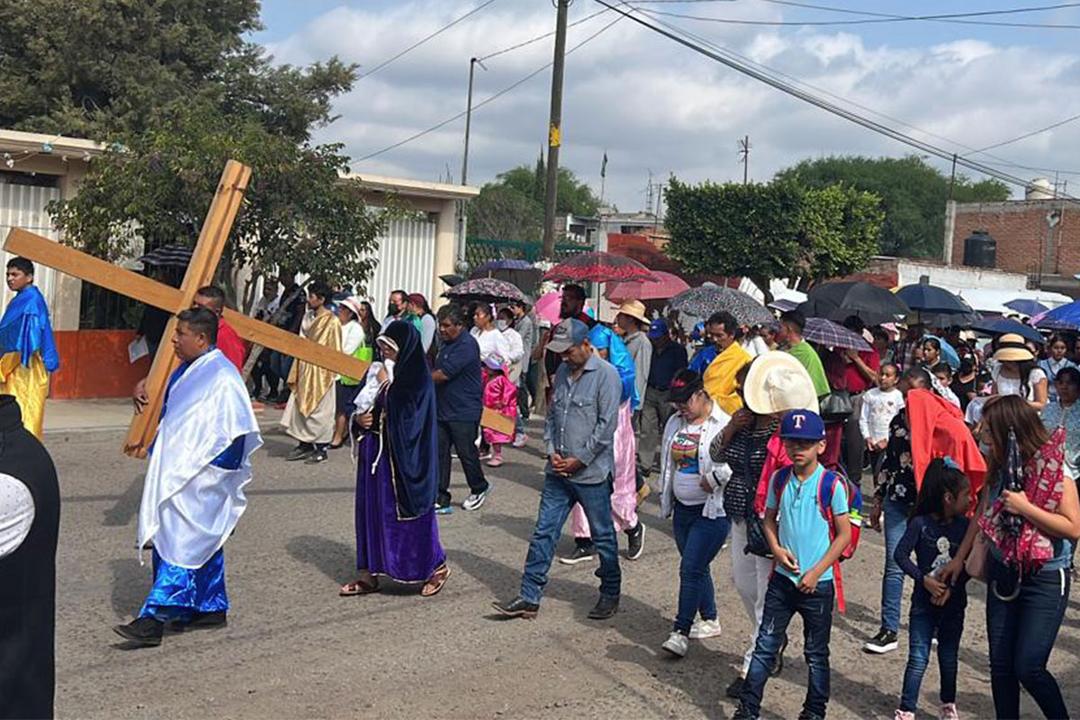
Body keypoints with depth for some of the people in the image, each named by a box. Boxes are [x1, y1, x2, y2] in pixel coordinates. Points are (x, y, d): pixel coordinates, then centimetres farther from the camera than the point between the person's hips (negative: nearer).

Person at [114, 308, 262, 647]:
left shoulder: (222, 377, -17)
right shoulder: (186, 371, 12)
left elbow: (235, 435, -21)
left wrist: (195, 469, -19)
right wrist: (159, 459, 20)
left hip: (198, 481, -10)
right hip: (176, 475, 10)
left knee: (181, 544, -9)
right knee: (202, 543, 16)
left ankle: (154, 619, -9)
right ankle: (212, 608, 26)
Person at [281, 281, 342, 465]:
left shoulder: (331, 322, -12)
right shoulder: (308, 317, 9)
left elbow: (334, 351, -10)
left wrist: (330, 373, -13)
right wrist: (295, 373, 12)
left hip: (320, 372, -7)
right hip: (305, 370, 7)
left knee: (318, 410, 0)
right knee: (301, 407, 9)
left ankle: (321, 449, 9)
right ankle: (304, 444, 19)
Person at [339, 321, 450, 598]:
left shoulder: (419, 380, -13)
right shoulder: (381, 371, 9)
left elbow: (406, 416, -23)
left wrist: (387, 386, -18)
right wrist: (359, 417, -4)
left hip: (405, 459, -8)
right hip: (375, 453, 8)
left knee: (407, 513, 2)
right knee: (371, 510, 9)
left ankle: (437, 567, 20)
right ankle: (370, 574, 18)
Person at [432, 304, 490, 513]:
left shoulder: (467, 345, -18)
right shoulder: (446, 343, 12)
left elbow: (443, 375, -22)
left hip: (464, 412, -8)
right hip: (442, 409, 8)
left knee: (466, 452, 5)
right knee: (439, 453, 4)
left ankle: (479, 489, 29)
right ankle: (441, 500, 7)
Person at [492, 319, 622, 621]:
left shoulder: (606, 374, -12)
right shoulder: (563, 371, 9)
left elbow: (606, 425, -15)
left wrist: (579, 460, -13)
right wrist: (552, 451, 1)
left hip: (591, 472, -6)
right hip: (558, 471, 6)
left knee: (603, 536, 9)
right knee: (544, 532, 6)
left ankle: (610, 594, 27)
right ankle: (529, 598, 11)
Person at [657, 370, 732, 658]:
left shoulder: (725, 424, -15)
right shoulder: (675, 423, 10)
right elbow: (667, 462, 21)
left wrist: (714, 479, -20)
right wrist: (666, 500, 20)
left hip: (713, 510, -8)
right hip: (683, 508, 8)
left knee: (691, 568, -11)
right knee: (696, 567, 16)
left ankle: (681, 631, -4)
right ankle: (710, 620, 31)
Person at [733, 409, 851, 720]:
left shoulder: (831, 485, -12)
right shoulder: (779, 479, 1)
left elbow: (844, 534, -9)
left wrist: (816, 572, -12)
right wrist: (777, 549, -7)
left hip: (817, 583, -3)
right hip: (782, 578, 3)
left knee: (816, 654, 12)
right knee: (765, 645, 6)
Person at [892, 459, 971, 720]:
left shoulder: (965, 526, -3)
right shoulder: (921, 523, -11)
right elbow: (900, 554, -13)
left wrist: (952, 588, -15)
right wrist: (923, 578, -20)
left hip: (953, 603, 3)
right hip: (924, 602, -3)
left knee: (949, 657, 15)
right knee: (918, 659, -2)